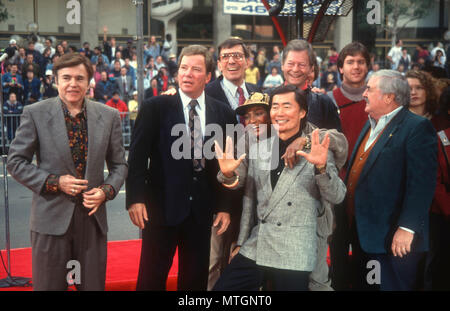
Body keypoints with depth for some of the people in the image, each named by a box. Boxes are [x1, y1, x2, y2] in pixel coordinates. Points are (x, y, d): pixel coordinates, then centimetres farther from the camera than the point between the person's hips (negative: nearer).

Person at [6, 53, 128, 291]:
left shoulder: (108, 116, 4)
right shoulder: (35, 114, -3)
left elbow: (119, 164, 11)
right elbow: (15, 162, -1)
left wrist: (106, 190, -8)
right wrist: (55, 182, -13)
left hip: (93, 217, 2)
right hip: (51, 218, -2)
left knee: (93, 285, 11)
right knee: (49, 286, 8)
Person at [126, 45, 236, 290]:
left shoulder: (224, 114, 6)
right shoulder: (155, 108, -1)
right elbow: (137, 156, -3)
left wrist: (225, 206, 3)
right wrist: (135, 198, -11)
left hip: (202, 210, 2)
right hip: (162, 207, -2)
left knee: (196, 279, 11)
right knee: (151, 279, 4)